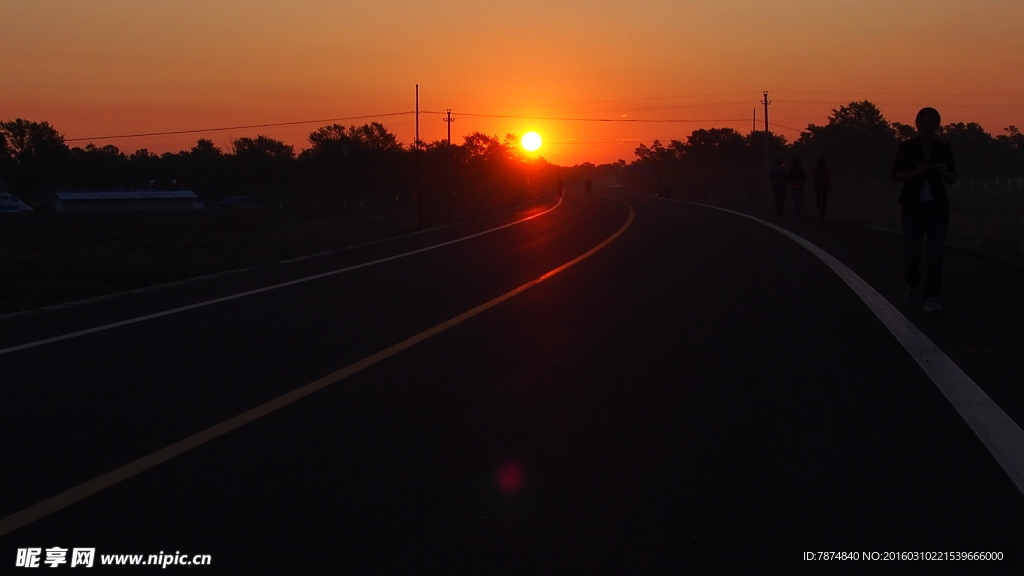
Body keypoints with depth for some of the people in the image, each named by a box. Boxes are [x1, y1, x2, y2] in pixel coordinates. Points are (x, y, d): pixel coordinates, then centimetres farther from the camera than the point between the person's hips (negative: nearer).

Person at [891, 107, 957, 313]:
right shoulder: (906, 147, 1)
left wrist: (943, 172, -12)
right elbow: (896, 175, -2)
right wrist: (915, 172, -19)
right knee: (911, 251, -5)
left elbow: (953, 179, 10)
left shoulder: (943, 148, 6)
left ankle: (931, 297, -3)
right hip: (913, 206, -1)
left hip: (938, 206, 1)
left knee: (935, 251, -6)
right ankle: (912, 286, 23)